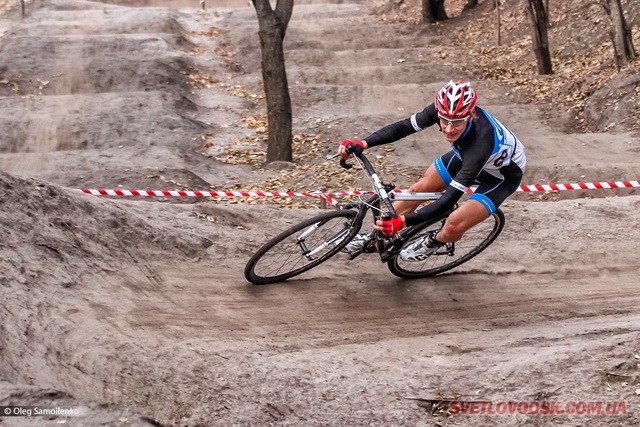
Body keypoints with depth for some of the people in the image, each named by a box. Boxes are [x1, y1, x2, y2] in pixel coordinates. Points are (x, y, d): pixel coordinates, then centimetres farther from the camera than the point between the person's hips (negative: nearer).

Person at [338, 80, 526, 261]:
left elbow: (451, 197, -42)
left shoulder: (480, 141, -44)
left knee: (453, 227, -17)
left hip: (503, 173, -6)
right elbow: (404, 126, -18)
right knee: (418, 189, 2)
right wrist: (363, 143, -31)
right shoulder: (442, 110, -30)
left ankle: (434, 241, 18)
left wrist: (403, 221, -47)